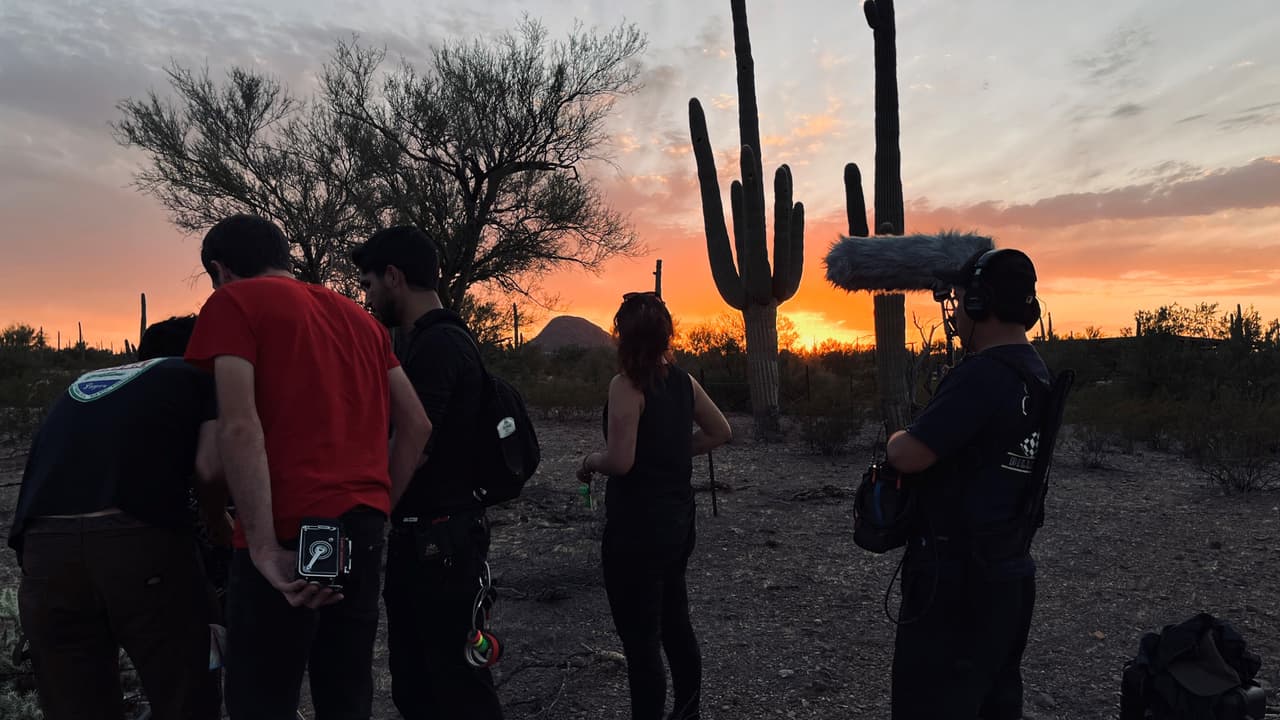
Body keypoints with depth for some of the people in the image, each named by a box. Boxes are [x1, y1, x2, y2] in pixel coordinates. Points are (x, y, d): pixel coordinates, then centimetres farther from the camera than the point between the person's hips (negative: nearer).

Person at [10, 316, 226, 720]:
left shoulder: (81, 385, 31)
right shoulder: (201, 374, 15)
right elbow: (212, 467, -2)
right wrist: (217, 521, 18)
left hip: (45, 551, 5)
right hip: (140, 542, -5)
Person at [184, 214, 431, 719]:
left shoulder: (233, 303, 1)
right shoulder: (357, 314, 20)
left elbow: (239, 427, -14)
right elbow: (416, 426, 16)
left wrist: (265, 546, -16)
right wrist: (375, 511, 15)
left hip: (290, 532, -7)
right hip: (363, 526, 7)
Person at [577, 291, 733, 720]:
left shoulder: (627, 384, -17)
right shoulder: (681, 380, 4)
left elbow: (620, 461, -24)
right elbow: (720, 432, 14)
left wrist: (591, 461, -5)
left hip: (637, 529, -8)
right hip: (677, 521, 8)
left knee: (641, 642, 3)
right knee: (675, 626, 22)